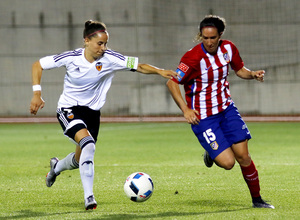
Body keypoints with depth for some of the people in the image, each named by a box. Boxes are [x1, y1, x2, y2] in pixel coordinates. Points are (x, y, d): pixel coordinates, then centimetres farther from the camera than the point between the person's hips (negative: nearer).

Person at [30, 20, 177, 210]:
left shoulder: (109, 58, -14)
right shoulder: (71, 58, -17)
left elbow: (139, 66, -19)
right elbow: (38, 65, -8)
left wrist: (160, 71, -37)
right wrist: (37, 94, -17)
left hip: (92, 111, 4)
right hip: (69, 109, -4)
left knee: (80, 159, 12)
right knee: (88, 145, -29)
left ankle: (56, 167, 51)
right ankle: (89, 197, -24)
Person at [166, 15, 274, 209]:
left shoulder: (228, 48, -3)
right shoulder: (194, 57, -22)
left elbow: (239, 69, 15)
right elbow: (172, 82, -20)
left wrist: (252, 74, -8)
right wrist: (185, 110, -28)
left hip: (226, 108, 5)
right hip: (203, 117, -5)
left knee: (243, 155, -1)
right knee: (227, 162, -13)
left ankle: (257, 199, 16)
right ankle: (211, 154, 24)